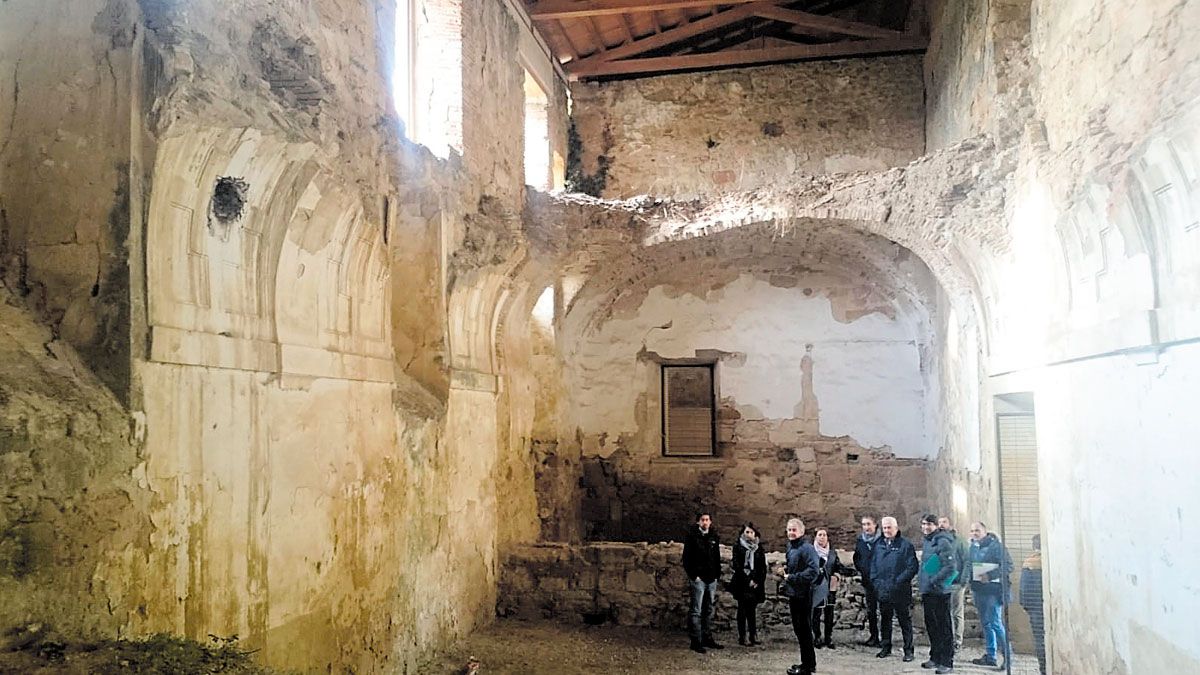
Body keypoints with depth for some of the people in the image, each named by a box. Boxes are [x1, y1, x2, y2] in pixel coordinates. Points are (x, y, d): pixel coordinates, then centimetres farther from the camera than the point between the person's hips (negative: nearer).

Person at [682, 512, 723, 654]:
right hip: (698, 579, -6)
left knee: (709, 610, 12)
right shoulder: (692, 536, -5)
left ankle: (707, 638, 21)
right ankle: (696, 641, -1)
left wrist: (717, 575, 10)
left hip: (711, 579, 6)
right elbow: (686, 558, -7)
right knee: (696, 611, -4)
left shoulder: (714, 537, 11)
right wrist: (693, 575, -13)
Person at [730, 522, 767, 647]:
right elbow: (736, 565, -5)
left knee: (752, 610, 2)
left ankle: (753, 636, 5)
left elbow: (763, 566, 9)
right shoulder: (738, 545, 1)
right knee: (742, 610, 0)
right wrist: (748, 580, -10)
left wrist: (758, 581, -3)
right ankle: (742, 637, 1)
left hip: (755, 583, 2)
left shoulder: (759, 546, 10)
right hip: (742, 584, -2)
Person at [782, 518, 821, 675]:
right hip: (793, 594, 9)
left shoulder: (807, 548, -16)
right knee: (798, 628, 16)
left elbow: (814, 571, -26)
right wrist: (786, 570, 7)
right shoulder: (790, 547, 12)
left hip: (803, 595, -9)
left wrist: (792, 577, -22)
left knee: (804, 629, -2)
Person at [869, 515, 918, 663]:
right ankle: (885, 648, 24)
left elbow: (912, 567, -11)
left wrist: (897, 582, -16)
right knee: (885, 621, 14)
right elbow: (873, 566, 16)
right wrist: (876, 582, 2)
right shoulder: (879, 545, 11)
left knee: (905, 621, 2)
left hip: (901, 592, -5)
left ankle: (908, 650, 9)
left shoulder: (905, 545, -6)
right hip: (883, 592, 5)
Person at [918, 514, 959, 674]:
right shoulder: (926, 542, 13)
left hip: (940, 592, -9)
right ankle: (935, 657, 27)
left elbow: (950, 566, -21)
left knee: (944, 627, -3)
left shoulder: (943, 542, -14)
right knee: (931, 625, 16)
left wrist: (934, 581, -18)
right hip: (927, 592, 9)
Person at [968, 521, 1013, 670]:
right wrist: (969, 576, 0)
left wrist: (990, 575, -22)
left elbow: (1008, 566, -14)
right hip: (978, 590, 7)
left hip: (993, 589, -7)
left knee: (995, 623, -9)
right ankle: (990, 656, 21)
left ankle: (1007, 655, 1)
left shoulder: (996, 546, -9)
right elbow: (968, 565, 20)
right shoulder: (972, 547, 11)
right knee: (985, 623, 13)